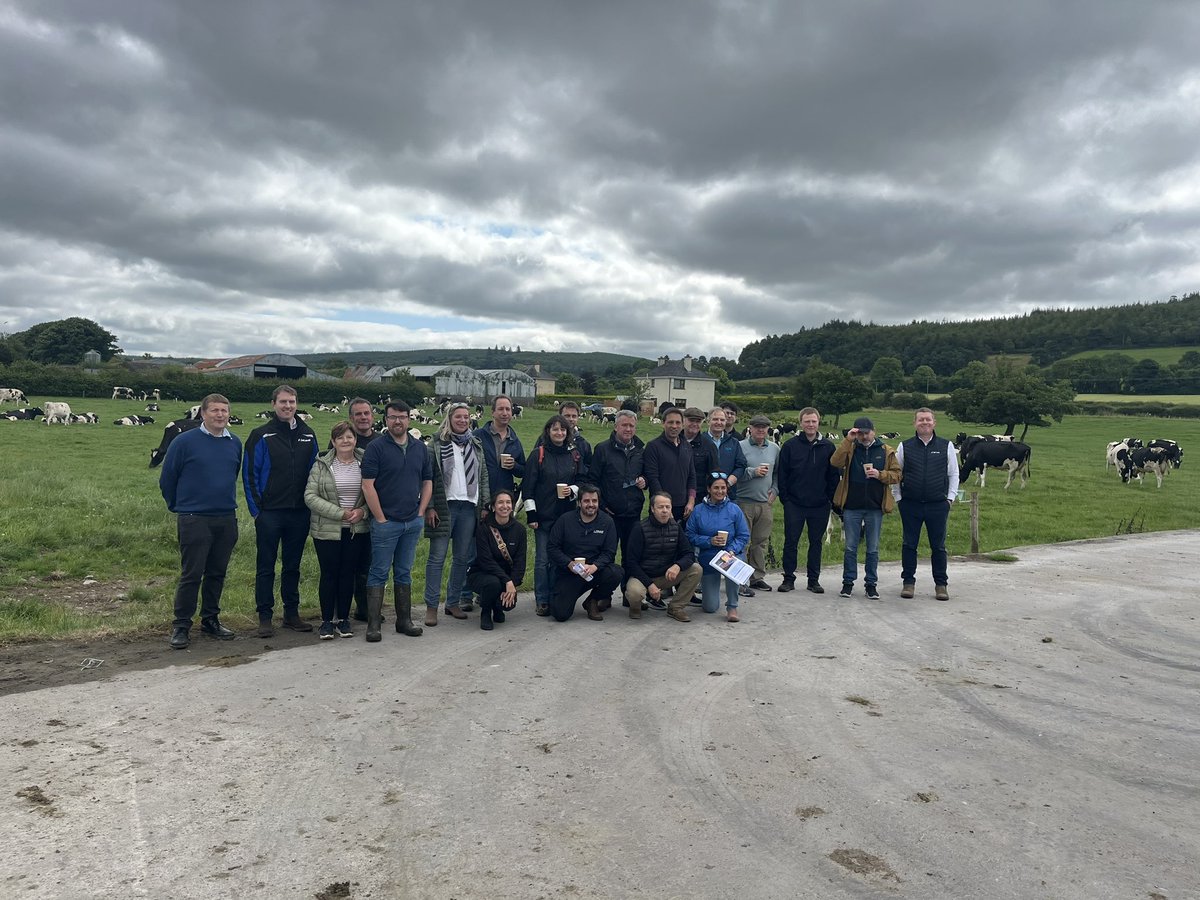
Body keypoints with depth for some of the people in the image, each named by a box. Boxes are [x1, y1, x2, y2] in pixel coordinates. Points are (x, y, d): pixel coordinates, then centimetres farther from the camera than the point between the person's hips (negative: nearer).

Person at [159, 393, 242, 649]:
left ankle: (211, 620, 25)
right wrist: (179, 506, 10)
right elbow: (167, 478, 2)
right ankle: (181, 626, 9)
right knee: (191, 575, -2)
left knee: (217, 573, 12)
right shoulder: (185, 441, -6)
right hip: (194, 520, -4)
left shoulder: (235, 443, 7)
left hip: (227, 520, 5)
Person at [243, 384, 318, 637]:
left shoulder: (307, 435, 9)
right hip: (270, 512, -3)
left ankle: (291, 613, 21)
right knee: (266, 568, 4)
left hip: (299, 512, 4)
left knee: (292, 566, 12)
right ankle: (265, 618, 11)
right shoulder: (261, 436, -2)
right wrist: (256, 509, -8)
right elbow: (249, 474, -4)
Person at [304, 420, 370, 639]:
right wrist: (340, 513, -16)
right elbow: (310, 496, -8)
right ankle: (327, 621, 13)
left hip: (357, 530, 2)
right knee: (329, 574, 2)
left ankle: (343, 619, 20)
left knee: (348, 573, 8)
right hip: (327, 530, -1)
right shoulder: (322, 465, -3)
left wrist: (363, 511, -13)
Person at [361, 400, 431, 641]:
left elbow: (427, 482, 14)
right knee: (379, 573, 0)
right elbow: (368, 485, -10)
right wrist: (381, 518, -11)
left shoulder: (420, 448, 10)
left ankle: (404, 620, 20)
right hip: (385, 522, -5)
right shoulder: (376, 447, -6)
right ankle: (373, 624, 5)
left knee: (404, 573, 13)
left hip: (413, 522, 5)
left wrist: (421, 512, 4)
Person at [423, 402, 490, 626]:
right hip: (444, 506, -4)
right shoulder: (438, 444, -1)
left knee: (463, 557, 8)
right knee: (437, 558, -1)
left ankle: (453, 602, 19)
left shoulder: (476, 445, 12)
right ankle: (431, 606, 5)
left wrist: (485, 504, 6)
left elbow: (483, 476, 14)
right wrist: (429, 507, -10)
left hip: (469, 506, 4)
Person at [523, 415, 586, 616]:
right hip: (543, 515, -3)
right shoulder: (538, 454, -2)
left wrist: (573, 490, -8)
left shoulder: (575, 454, 8)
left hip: (566, 515, 3)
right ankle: (542, 601, 8)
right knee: (542, 559, 0)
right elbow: (528, 486, -4)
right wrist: (531, 514, -8)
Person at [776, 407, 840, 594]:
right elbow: (782, 474, 0)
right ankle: (788, 578, 12)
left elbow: (834, 475, 5)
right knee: (791, 541, 3)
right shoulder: (790, 445, -1)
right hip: (794, 503, -1)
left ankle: (814, 579, 19)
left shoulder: (828, 447, 3)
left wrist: (830, 498, -1)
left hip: (820, 505, 1)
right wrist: (784, 497, -5)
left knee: (816, 542, 9)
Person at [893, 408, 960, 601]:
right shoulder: (905, 447, 3)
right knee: (909, 545, 5)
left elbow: (953, 474, 9)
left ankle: (941, 584, 16)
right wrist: (898, 497, 3)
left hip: (938, 505, 0)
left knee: (938, 546, 6)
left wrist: (950, 497, 3)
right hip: (910, 505, 0)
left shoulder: (946, 446, 4)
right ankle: (908, 582, 16)